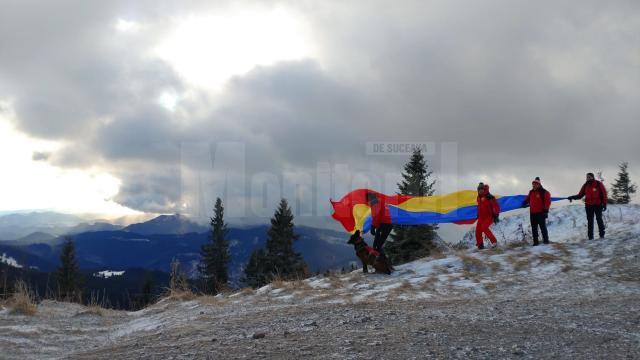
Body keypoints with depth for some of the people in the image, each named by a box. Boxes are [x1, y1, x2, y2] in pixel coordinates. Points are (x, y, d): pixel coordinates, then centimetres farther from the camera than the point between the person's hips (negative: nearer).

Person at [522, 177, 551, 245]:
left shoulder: (544, 192, -9)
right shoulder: (531, 192, 12)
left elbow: (548, 201, -13)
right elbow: (528, 198, 29)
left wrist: (545, 210, -18)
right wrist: (525, 203, 12)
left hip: (540, 213, -6)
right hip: (532, 213, 7)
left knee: (543, 227, -2)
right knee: (534, 228, 7)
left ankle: (546, 240, 8)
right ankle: (535, 242, 11)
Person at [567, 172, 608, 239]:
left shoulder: (598, 184, -4)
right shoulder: (585, 186, 7)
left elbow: (604, 194, -2)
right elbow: (580, 195, 6)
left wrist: (604, 204, -6)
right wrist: (573, 197, -10)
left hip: (598, 205, -4)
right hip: (589, 206, 4)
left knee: (599, 219, -3)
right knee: (590, 221, 4)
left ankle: (602, 234, 7)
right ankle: (590, 236, 7)